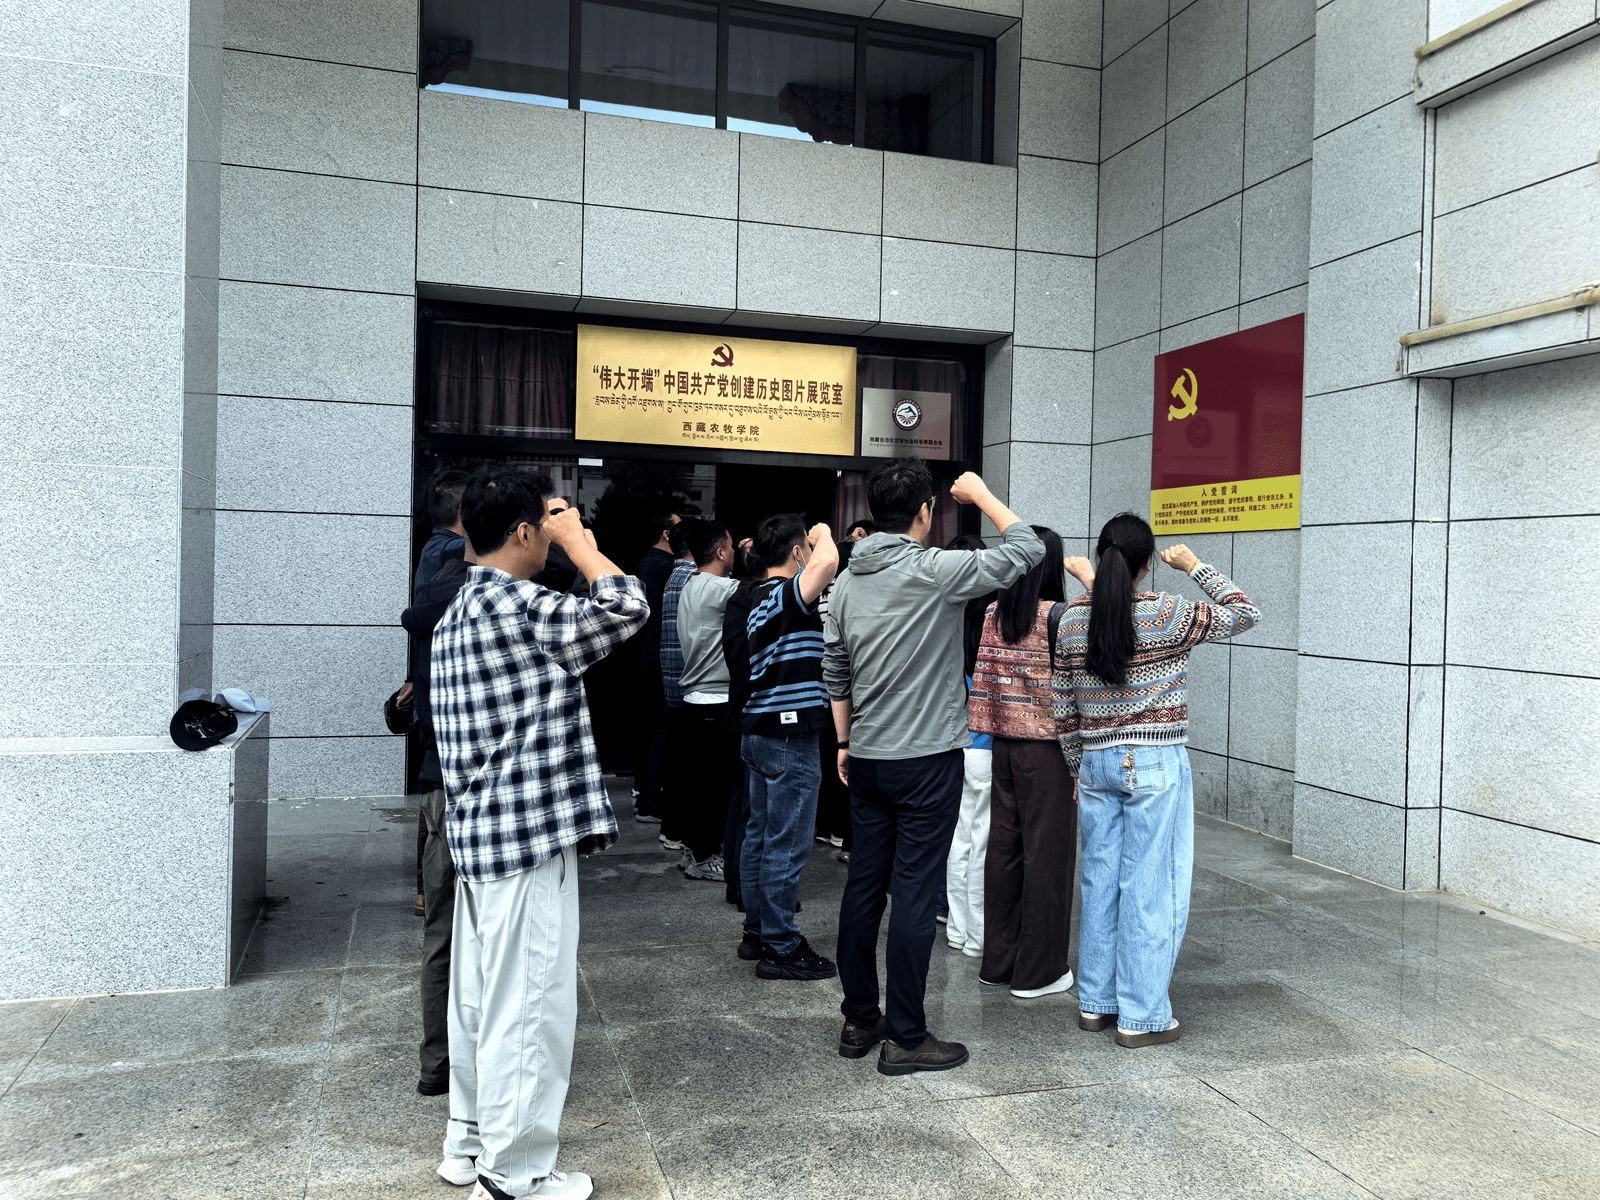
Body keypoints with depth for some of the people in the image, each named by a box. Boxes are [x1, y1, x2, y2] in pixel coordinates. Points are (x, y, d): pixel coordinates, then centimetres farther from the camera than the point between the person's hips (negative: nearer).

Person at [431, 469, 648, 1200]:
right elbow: (627, 608, -19)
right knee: (528, 1003, 0)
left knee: (482, 994, 18)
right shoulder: (518, 605, -17)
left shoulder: (457, 613, 14)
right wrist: (577, 538, -6)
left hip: (478, 835, 10)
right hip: (530, 838, -10)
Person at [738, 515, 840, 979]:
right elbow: (826, 565, -34)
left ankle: (757, 932, 26)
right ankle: (781, 950, 3)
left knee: (759, 837, 16)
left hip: (759, 732, 10)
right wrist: (824, 535, -16)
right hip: (789, 736, -10)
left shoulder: (761, 596, 14)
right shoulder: (786, 594, -16)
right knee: (786, 847, -4)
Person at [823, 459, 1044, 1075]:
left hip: (867, 759, 7)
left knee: (863, 886, 12)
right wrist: (981, 493, 5)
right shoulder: (936, 570, -15)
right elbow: (1027, 548, -7)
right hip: (927, 760, -7)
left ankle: (859, 1021, 23)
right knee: (916, 895, 0)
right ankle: (905, 1037, 9)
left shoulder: (848, 581, 5)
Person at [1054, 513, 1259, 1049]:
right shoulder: (1166, 614, -12)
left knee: (1100, 882, 14)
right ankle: (1141, 1017, 11)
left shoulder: (1073, 618, 1)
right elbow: (1244, 614, 0)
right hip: (1155, 764, -5)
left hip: (1096, 762, 5)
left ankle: (1095, 1002, 25)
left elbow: (1062, 703, 7)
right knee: (1151, 888, 3)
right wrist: (1196, 567, 8)